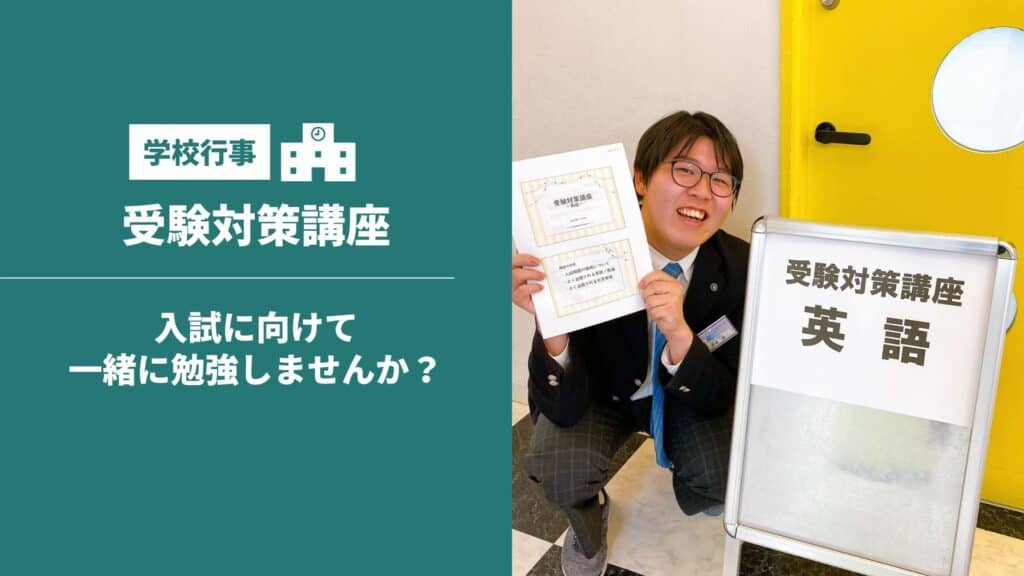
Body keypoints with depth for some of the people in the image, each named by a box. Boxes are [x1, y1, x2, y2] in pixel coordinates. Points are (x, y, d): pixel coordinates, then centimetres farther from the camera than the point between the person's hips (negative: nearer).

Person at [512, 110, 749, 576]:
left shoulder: (739, 266, -24)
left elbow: (717, 400, -20)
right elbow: (564, 409, -29)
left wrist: (679, 334, -42)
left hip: (687, 395, 2)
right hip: (599, 391, -2)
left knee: (724, 479, -22)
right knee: (561, 473, -28)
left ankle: (689, 488, 18)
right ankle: (589, 529, 10)